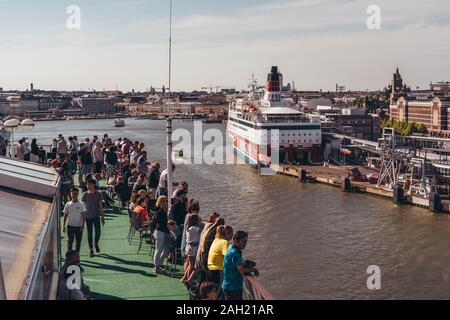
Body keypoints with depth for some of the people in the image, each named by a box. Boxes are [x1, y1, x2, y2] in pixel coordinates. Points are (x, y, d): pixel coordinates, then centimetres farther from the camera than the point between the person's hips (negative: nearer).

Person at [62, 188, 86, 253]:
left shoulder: (81, 204, -3)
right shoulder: (67, 205, 2)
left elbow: (84, 215, -4)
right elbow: (65, 215, 7)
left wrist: (83, 225, -14)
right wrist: (63, 226, 4)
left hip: (79, 226, -1)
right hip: (70, 226, 1)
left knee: (78, 241, 5)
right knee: (70, 241, 1)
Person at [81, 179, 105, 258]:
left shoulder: (98, 194, -1)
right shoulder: (85, 194, -2)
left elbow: (100, 206, 4)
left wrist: (102, 217, 4)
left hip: (96, 216, 0)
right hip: (88, 216, 0)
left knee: (98, 232, -4)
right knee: (89, 233, 4)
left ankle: (96, 243, 26)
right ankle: (91, 249, 14)